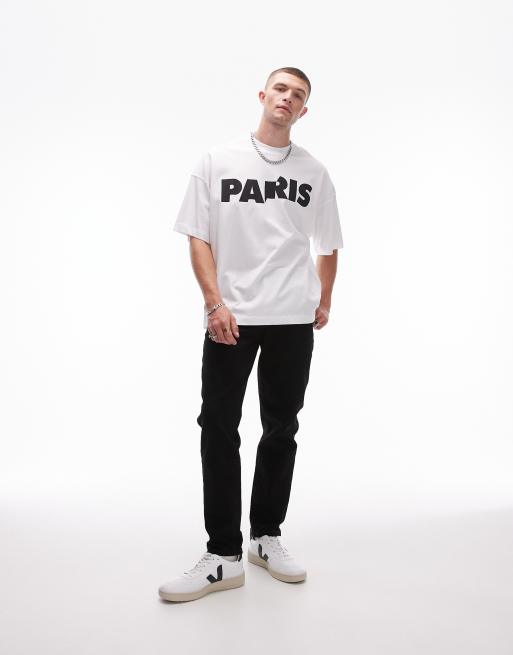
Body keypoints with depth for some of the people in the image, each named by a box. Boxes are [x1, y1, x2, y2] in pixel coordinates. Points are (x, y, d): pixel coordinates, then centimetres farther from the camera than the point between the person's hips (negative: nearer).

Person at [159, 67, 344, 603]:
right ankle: (224, 555, 6)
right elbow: (198, 238, 0)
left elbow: (327, 246, 19)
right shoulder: (217, 160, 6)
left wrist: (324, 302, 13)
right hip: (231, 317, -2)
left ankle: (266, 537, 24)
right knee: (219, 430, -3)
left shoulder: (314, 172, 12)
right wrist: (214, 303, -12)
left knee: (281, 430, 9)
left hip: (294, 320, 2)